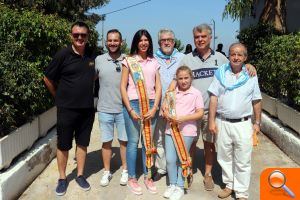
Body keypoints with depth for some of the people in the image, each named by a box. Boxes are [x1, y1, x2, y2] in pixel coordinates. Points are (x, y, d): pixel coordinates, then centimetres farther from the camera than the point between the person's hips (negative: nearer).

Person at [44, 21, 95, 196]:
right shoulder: (63, 55, -9)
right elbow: (48, 79, -2)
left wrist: (87, 94, 11)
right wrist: (60, 97, 5)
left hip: (87, 108, 3)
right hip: (66, 109, -3)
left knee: (82, 143, 12)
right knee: (63, 145, 7)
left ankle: (80, 175, 27)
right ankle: (62, 178, 24)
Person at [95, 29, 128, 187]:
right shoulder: (99, 60, 0)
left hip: (123, 108, 0)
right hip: (104, 109, 1)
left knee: (124, 140, 10)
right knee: (106, 141, 11)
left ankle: (125, 170, 26)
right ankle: (106, 172, 26)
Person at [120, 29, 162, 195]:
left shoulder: (154, 62, 11)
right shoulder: (129, 61, 2)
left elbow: (158, 87, 8)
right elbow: (123, 87, -1)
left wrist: (154, 108, -4)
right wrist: (130, 110, -9)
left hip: (151, 105, 3)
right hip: (133, 103, -3)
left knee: (148, 142, 9)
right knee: (133, 142, 2)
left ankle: (147, 176, 23)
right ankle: (131, 178, 16)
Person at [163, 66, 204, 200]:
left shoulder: (196, 93, -3)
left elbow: (200, 113, -6)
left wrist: (183, 118, -17)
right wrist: (167, 115, -10)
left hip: (187, 131, -3)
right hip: (170, 129, 3)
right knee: (170, 159, 4)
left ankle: (180, 187, 22)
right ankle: (172, 184, 23)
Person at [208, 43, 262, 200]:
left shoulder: (251, 76, 3)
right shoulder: (220, 73, 2)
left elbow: (256, 101, 8)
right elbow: (214, 98, -1)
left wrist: (257, 123, 6)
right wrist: (212, 121, -5)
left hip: (243, 124, -1)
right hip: (222, 122, 1)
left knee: (243, 161, 4)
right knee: (225, 158, 14)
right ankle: (229, 185, 32)